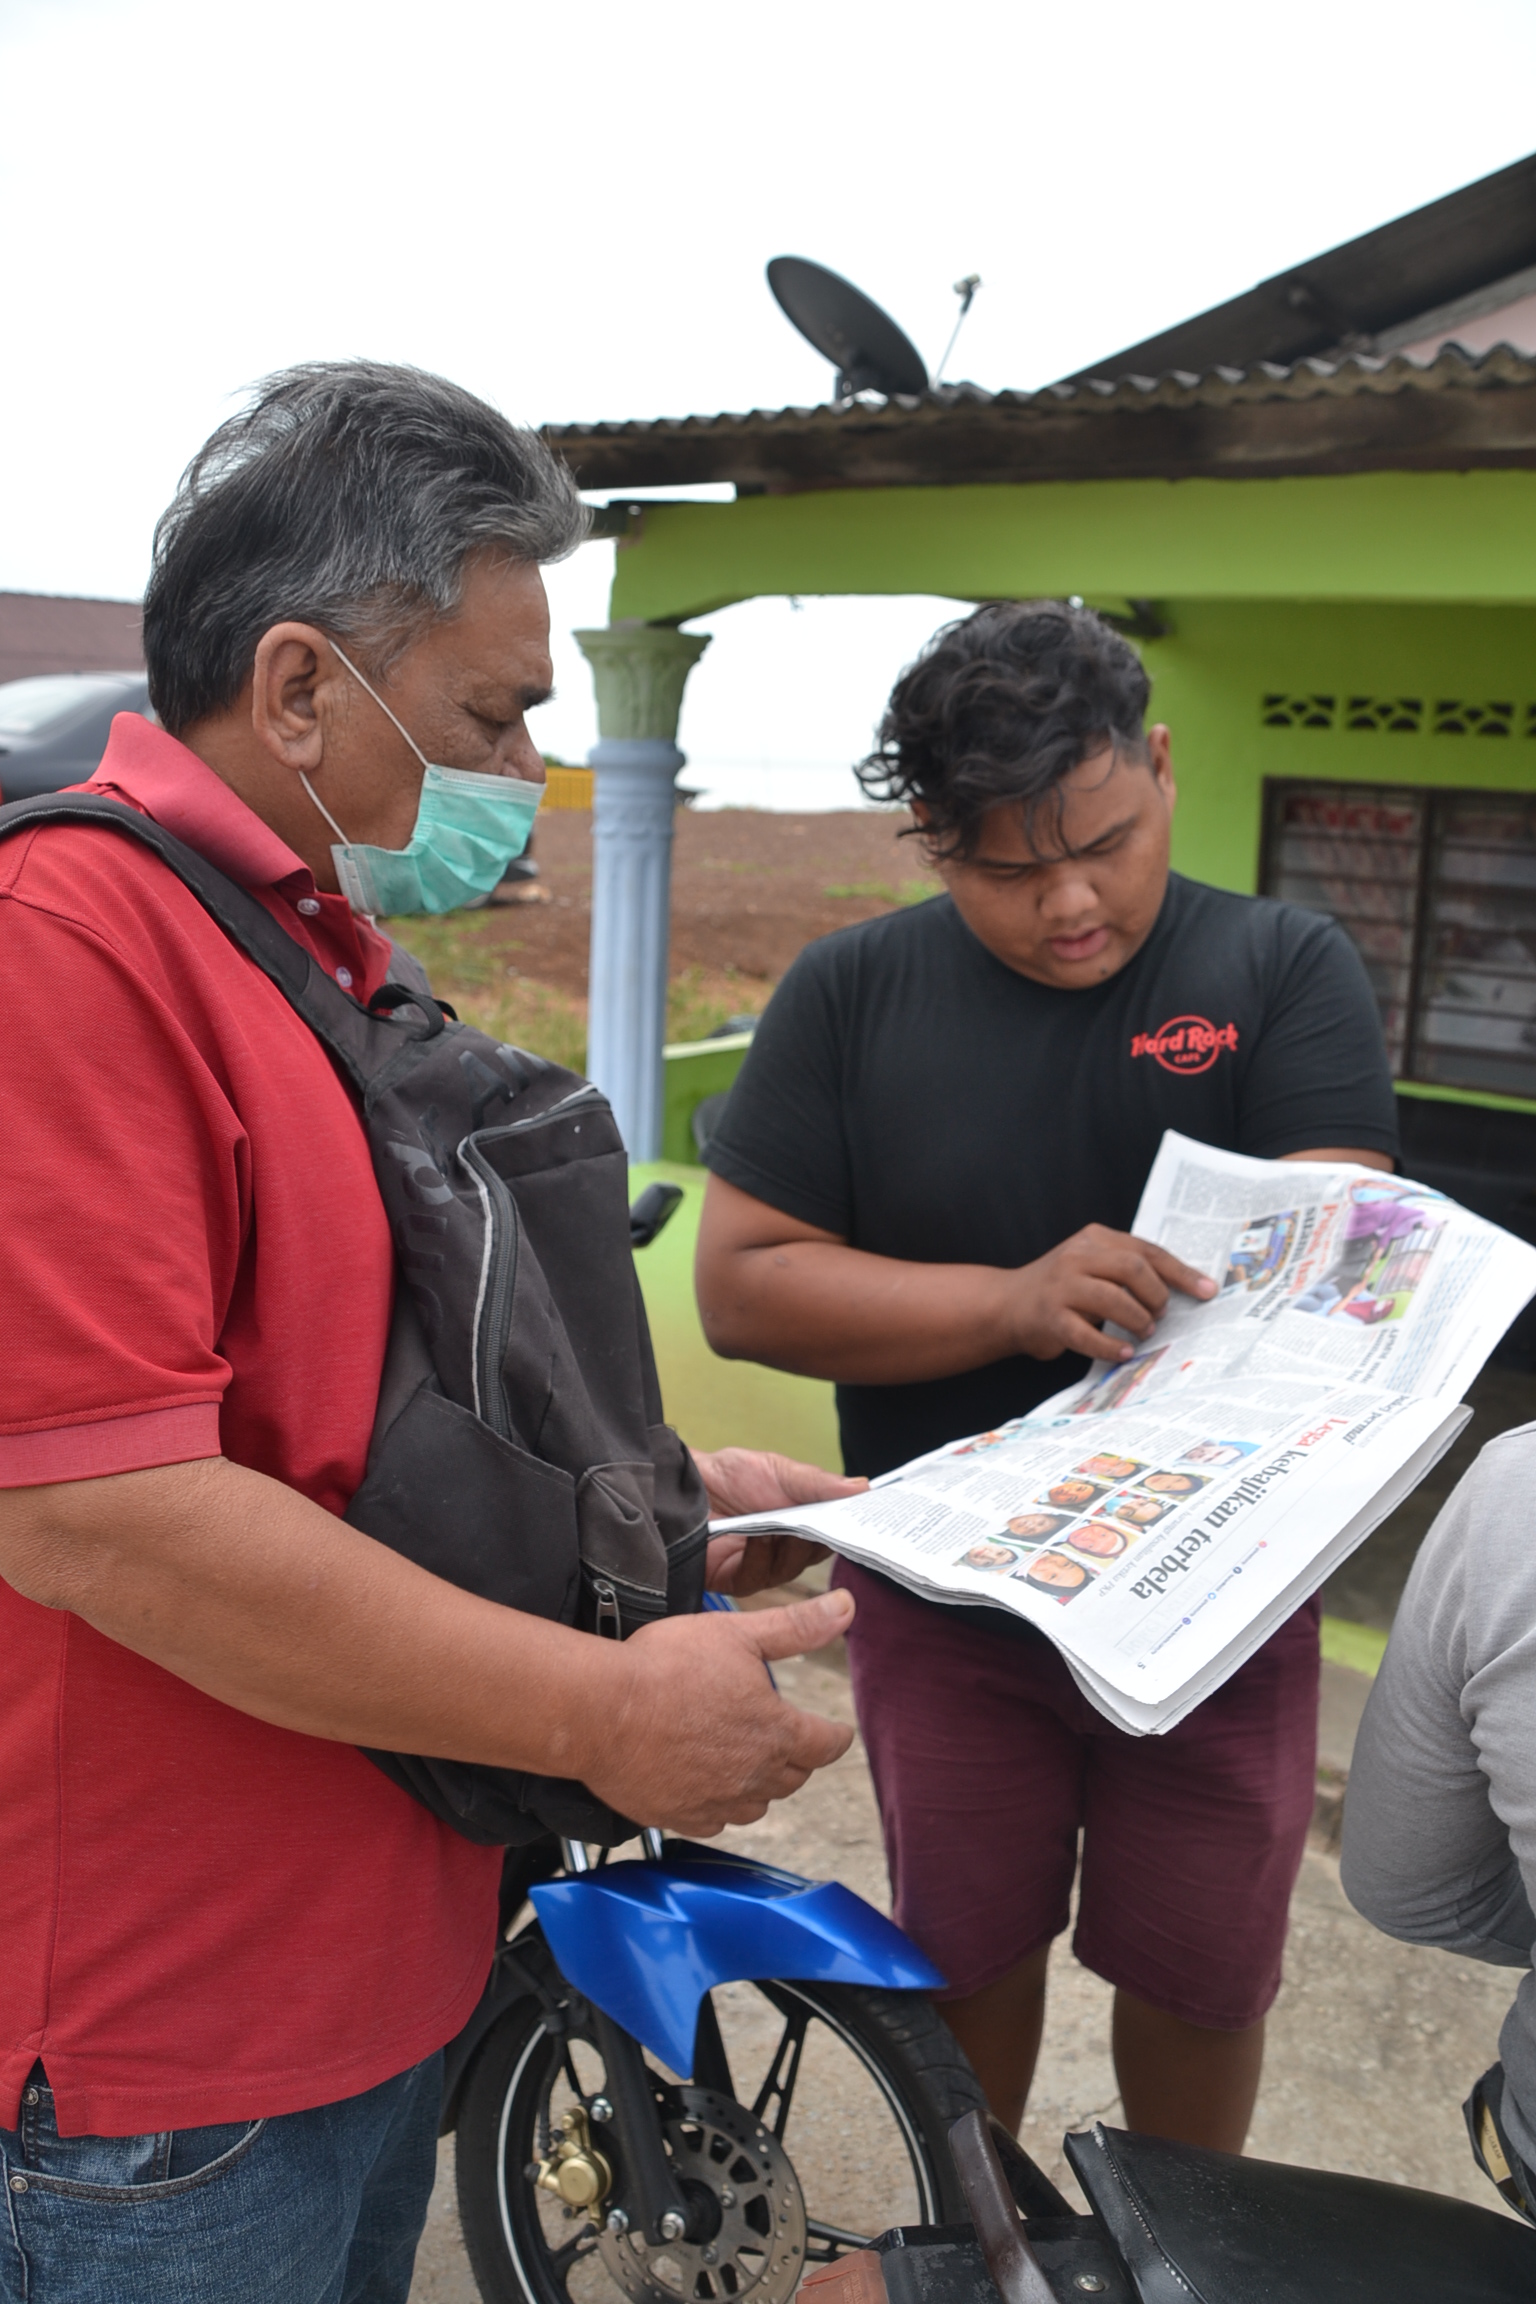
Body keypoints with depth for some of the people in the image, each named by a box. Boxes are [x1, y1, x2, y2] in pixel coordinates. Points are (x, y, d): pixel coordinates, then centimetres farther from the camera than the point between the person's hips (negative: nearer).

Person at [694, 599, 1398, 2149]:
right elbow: (740, 1284, -12)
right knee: (967, 1955, 19)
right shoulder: (852, 993, -6)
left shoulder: (1285, 971, -7)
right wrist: (1015, 1302, -25)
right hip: (946, 1603, 1)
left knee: (1199, 1979, 17)